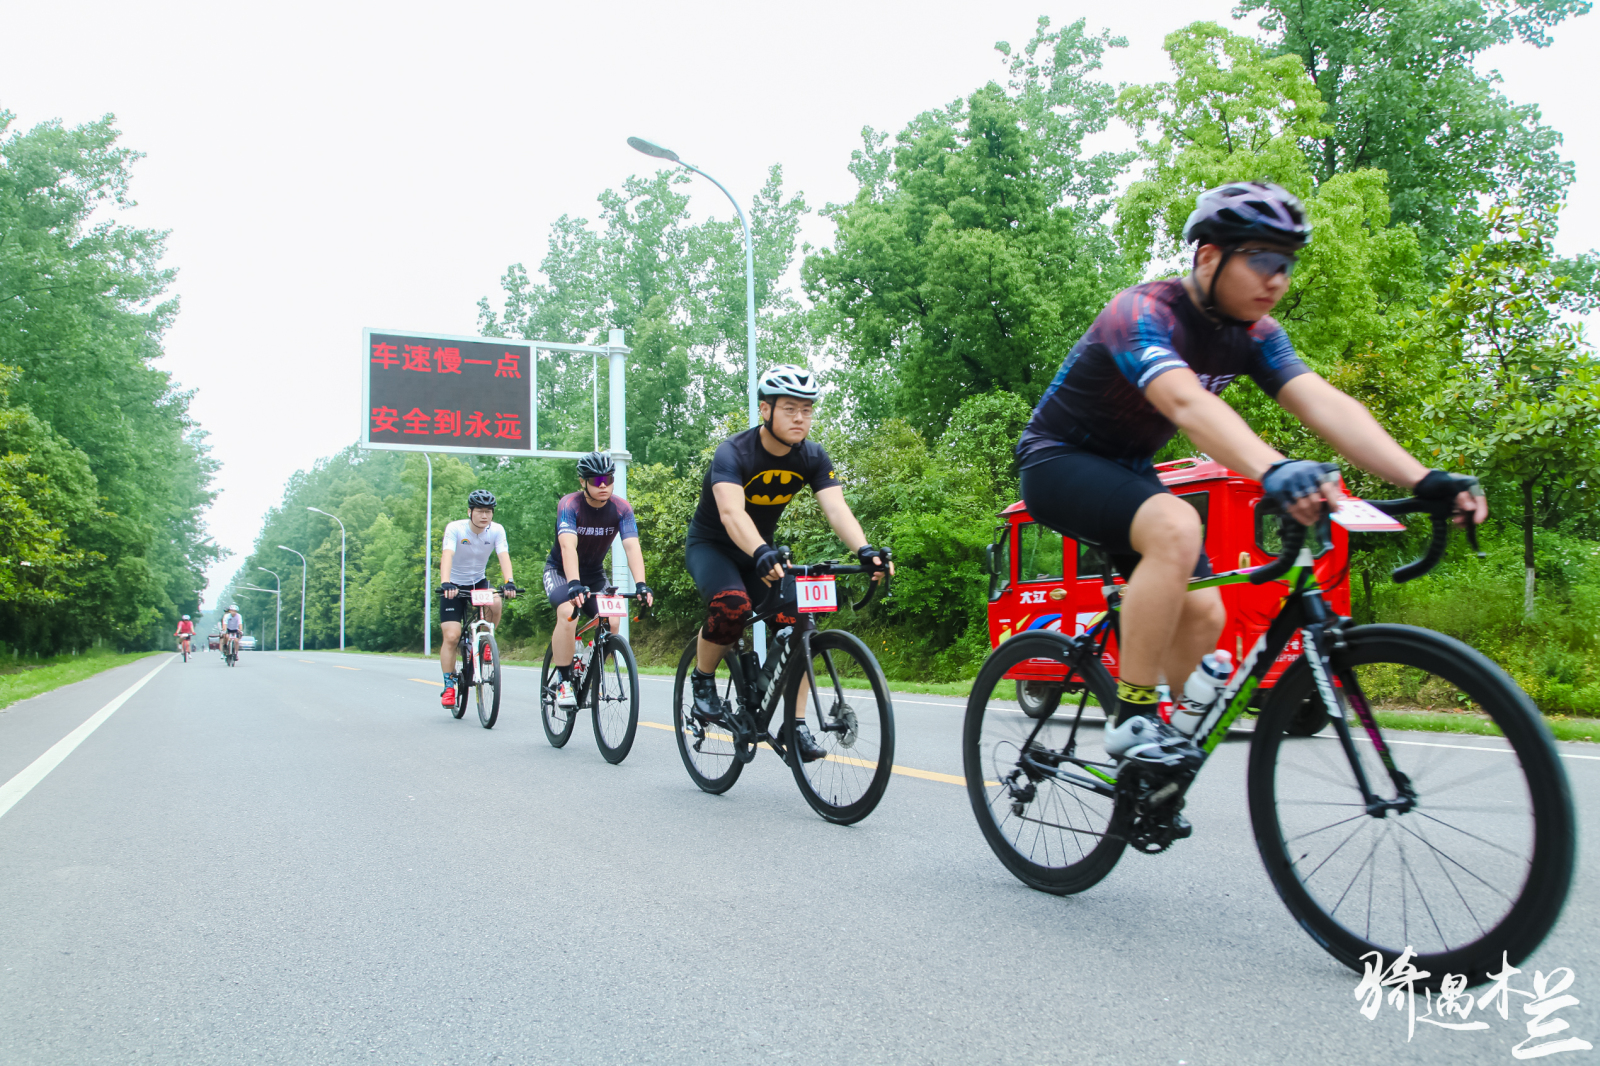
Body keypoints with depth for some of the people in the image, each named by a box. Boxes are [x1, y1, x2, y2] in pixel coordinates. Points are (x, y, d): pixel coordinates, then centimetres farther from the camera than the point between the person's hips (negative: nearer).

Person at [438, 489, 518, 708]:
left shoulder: (497, 530, -14)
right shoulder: (455, 528, -21)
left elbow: (504, 556, -27)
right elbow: (447, 556, -35)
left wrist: (509, 582, -45)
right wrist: (445, 583, -52)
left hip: (479, 582, 2)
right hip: (454, 586, -2)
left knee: (494, 604, -31)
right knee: (451, 636, -12)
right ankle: (449, 685, 4)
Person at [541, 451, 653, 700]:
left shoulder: (621, 508, -16)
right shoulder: (569, 505, -25)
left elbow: (632, 547, -28)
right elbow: (568, 546, -39)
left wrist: (641, 585, -43)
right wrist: (574, 584, -54)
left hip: (594, 573, 3)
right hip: (560, 570, -3)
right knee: (568, 614, -30)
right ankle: (563, 680, -18)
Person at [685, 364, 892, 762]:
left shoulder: (813, 457, -13)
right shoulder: (733, 453, -28)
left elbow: (835, 506, -26)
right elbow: (732, 512, -44)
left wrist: (865, 550, -46)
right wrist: (762, 554, -63)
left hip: (761, 548, 5)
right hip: (711, 545, -4)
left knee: (796, 620, -16)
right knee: (732, 604, -34)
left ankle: (796, 725, -5)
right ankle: (702, 677, -6)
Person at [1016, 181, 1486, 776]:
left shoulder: (1253, 334, -3)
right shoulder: (1142, 314, -26)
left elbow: (1324, 403, -17)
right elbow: (1187, 402, -45)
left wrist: (1425, 480, -32)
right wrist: (1274, 470, -62)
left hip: (1126, 470, 8)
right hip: (1057, 460, -8)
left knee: (1203, 615, -3)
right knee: (1175, 527, -35)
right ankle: (1133, 717, -24)